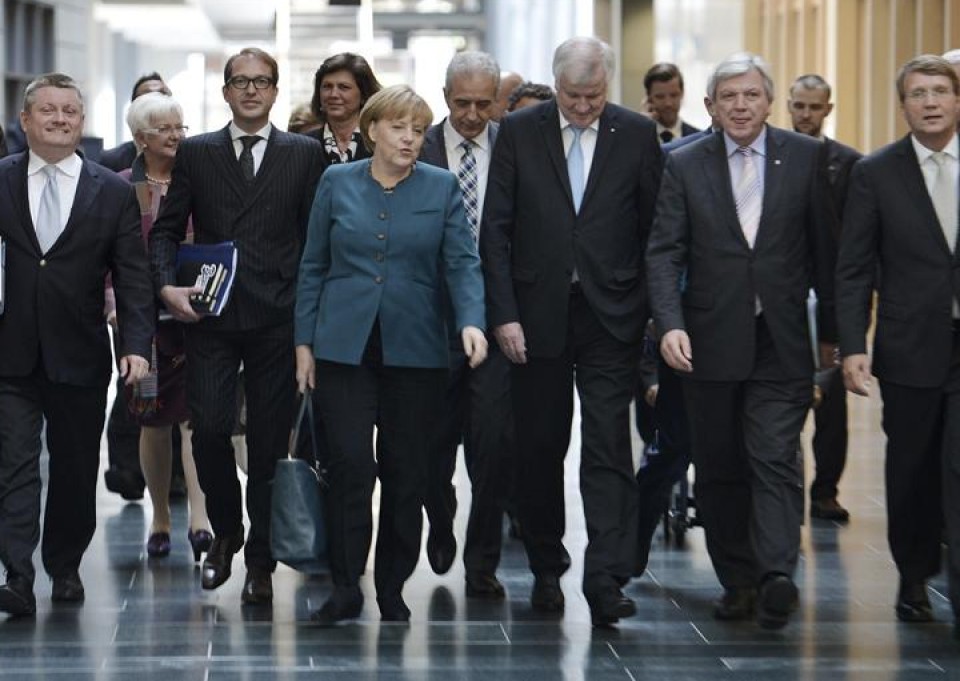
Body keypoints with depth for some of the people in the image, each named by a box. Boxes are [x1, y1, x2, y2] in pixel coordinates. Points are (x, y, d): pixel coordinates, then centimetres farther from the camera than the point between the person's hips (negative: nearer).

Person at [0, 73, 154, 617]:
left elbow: (133, 277, 2)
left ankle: (66, 568, 26)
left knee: (76, 467, 10)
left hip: (80, 357, 1)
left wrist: (138, 345, -9)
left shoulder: (114, 193, 4)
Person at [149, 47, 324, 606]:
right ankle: (226, 533, 18)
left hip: (279, 319, 0)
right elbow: (167, 228, 9)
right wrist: (167, 284, -9)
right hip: (211, 315, 1)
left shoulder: (306, 155, 7)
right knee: (209, 429, -7)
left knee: (269, 443, 3)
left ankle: (260, 562, 13)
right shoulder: (195, 153, 10)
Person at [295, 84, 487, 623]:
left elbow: (463, 262, -4)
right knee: (350, 465, -8)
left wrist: (472, 321, -21)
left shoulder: (442, 188, 4)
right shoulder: (337, 183, 7)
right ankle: (346, 587, -2)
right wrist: (305, 341, 5)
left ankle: (393, 588, 14)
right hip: (345, 347, 0)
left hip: (415, 350, 0)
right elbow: (313, 267, 10)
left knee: (407, 472, 4)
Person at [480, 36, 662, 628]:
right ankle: (547, 569, 23)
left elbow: (656, 229, 4)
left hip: (610, 316, -1)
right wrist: (504, 313, -6)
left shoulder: (637, 134, 2)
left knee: (609, 448, -7)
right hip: (538, 313, 1)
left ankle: (606, 580, -8)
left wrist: (652, 311, -1)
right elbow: (496, 229, 0)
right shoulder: (520, 131, 1)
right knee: (540, 448, 9)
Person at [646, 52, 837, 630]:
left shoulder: (807, 158, 2)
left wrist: (831, 329, 6)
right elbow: (665, 252, -3)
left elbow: (825, 249, 5)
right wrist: (670, 324, -17)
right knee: (719, 469, 7)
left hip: (781, 343, -2)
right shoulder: (685, 164, 3)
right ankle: (738, 581, 16)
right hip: (711, 340, 2)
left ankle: (777, 574, -18)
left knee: (776, 458, -11)